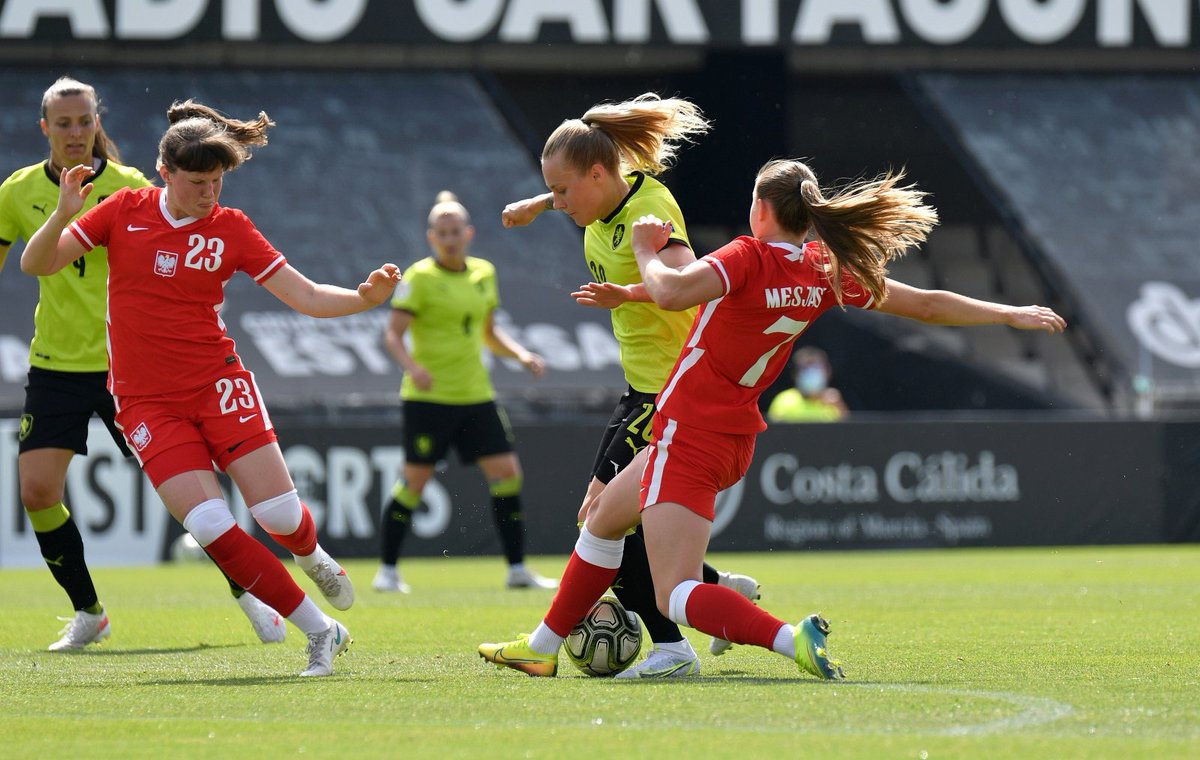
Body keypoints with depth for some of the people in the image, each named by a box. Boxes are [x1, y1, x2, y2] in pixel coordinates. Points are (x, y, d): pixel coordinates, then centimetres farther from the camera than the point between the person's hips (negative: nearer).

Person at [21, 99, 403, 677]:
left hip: (218, 385, 1)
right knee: (211, 526, -16)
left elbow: (305, 295, -2)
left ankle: (312, 557, 31)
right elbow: (36, 264, 1)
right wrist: (63, 216, -18)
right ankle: (321, 631, -4)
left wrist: (364, 298, -21)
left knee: (278, 512, -9)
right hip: (146, 404, -1)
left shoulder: (230, 228, 1)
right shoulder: (125, 212, 1)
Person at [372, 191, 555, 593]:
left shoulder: (484, 274, 11)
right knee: (415, 479, -4)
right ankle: (387, 570, 7)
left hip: (476, 394, 6)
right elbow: (393, 333, -10)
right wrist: (411, 365, -28)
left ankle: (517, 568, 5)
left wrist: (521, 354, 8)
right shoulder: (420, 277, -7)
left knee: (507, 472, -2)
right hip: (429, 396, -6)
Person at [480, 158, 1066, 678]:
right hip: (733, 437, 9)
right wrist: (1011, 315, 15)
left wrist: (645, 250, -16)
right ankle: (542, 647, 40)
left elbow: (671, 293, -37)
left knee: (676, 596, -13)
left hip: (690, 437, -9)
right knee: (602, 520, 29)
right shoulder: (827, 273, -1)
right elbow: (927, 305, 3)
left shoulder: (749, 258, -20)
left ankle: (791, 638, -33)